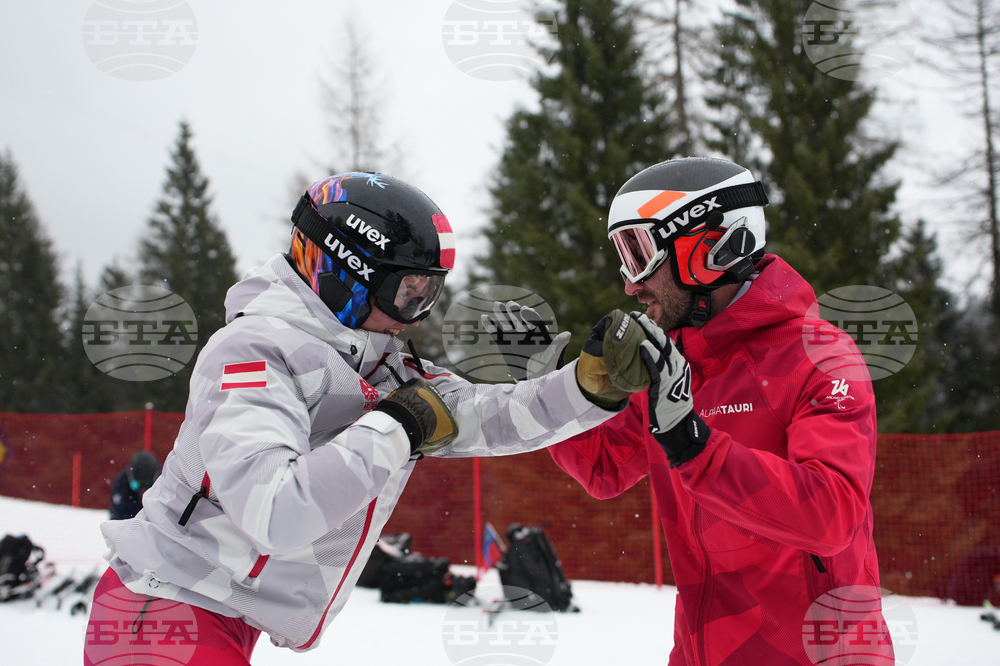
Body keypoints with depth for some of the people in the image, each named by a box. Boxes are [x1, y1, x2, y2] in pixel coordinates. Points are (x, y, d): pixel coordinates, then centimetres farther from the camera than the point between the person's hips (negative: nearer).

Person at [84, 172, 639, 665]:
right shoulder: (256, 348, -20)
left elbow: (489, 417, 1)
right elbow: (273, 516, -32)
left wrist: (595, 382, -12)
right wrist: (394, 429, -24)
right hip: (166, 613, -9)